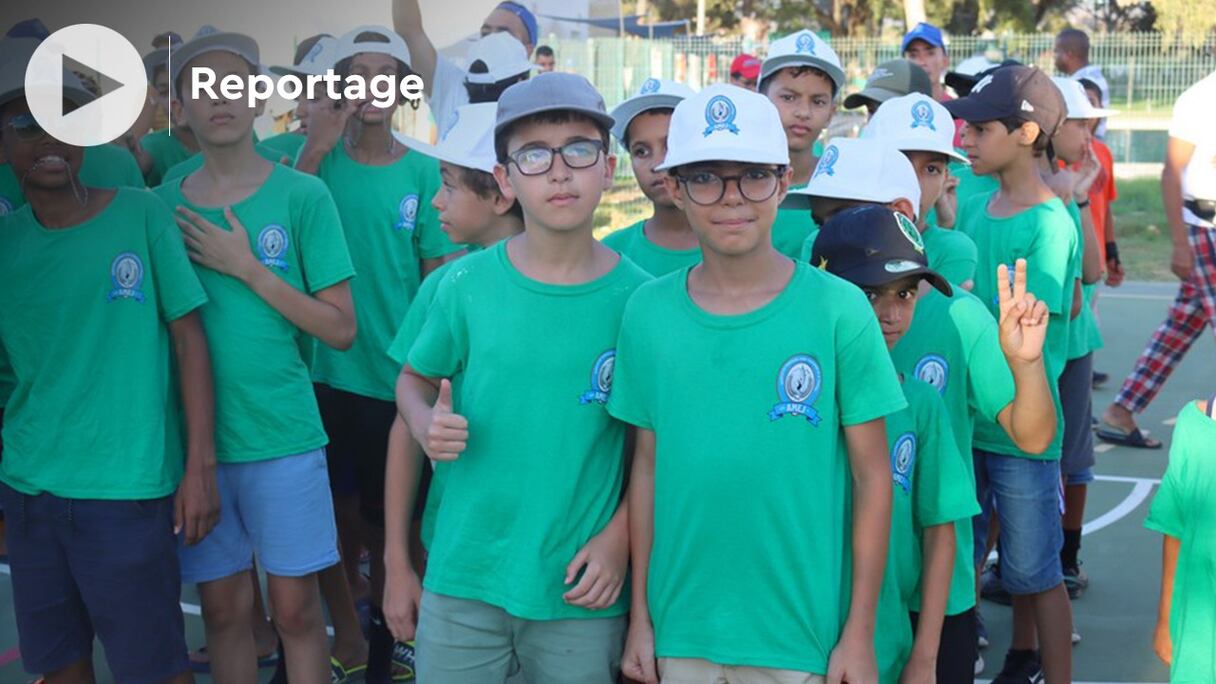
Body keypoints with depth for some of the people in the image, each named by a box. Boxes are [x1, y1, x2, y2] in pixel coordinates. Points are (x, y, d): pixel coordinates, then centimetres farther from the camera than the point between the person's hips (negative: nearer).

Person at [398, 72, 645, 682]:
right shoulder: (467, 283, -4)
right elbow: (414, 380, 10)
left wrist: (618, 538, -9)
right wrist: (428, 425, -10)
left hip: (582, 591, -1)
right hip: (463, 581, 1)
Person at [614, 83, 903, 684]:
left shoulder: (838, 309, -8)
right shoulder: (648, 311, -1)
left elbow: (872, 478, -5)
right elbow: (647, 467, 5)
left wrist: (860, 635, -5)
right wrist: (640, 614, 6)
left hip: (805, 634, -2)